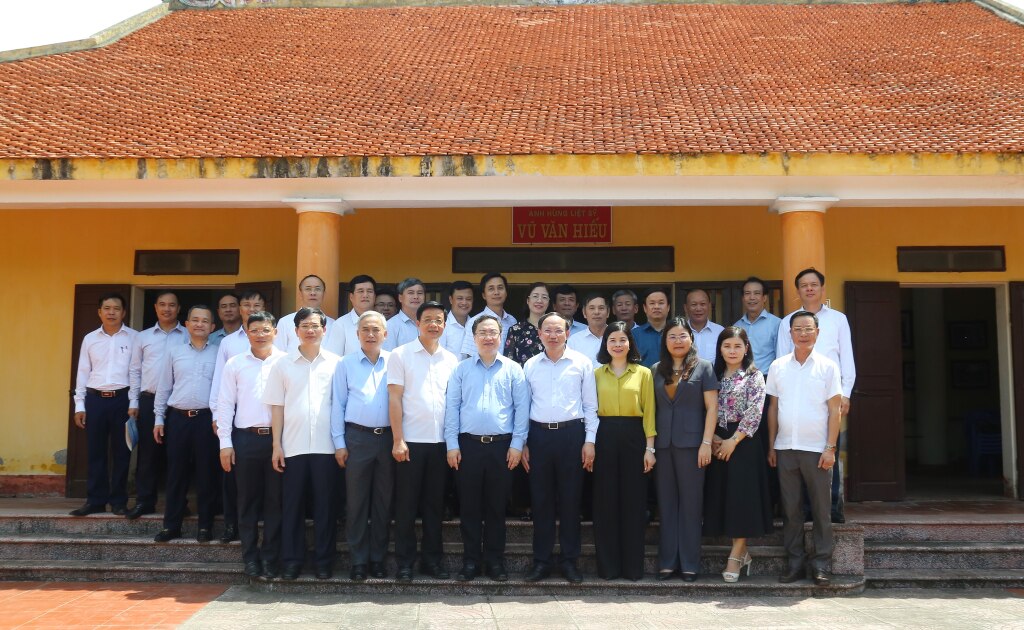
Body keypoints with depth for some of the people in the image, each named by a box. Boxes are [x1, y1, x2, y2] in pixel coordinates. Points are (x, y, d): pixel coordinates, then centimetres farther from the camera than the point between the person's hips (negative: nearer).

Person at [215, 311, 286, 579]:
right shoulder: (235, 364, 6)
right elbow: (225, 404, 6)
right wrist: (225, 443, 1)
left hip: (278, 437, -1)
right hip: (245, 438, 1)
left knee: (275, 500, 5)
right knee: (248, 500, 8)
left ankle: (271, 558, 14)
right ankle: (250, 557, 17)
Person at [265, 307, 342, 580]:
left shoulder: (336, 363, 4)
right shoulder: (283, 365, 7)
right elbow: (277, 407, 7)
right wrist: (276, 445, 1)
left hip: (326, 446, -1)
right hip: (293, 446, 1)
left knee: (325, 504, 5)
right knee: (292, 504, 6)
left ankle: (323, 560, 15)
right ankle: (292, 560, 16)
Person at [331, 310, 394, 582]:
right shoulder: (346, 364, 5)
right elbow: (338, 404, 4)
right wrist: (339, 443, 0)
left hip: (388, 437, 1)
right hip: (357, 437, -1)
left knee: (383, 501, 8)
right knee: (356, 501, 4)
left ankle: (378, 558, 19)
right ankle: (358, 560, 14)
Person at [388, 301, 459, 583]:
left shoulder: (451, 360, 9)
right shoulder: (401, 355, -1)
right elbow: (394, 399, -5)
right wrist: (398, 440, -11)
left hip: (440, 442, 3)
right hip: (410, 441, -3)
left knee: (435, 503, 10)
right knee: (406, 504, 4)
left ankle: (432, 559, 20)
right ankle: (404, 562, 13)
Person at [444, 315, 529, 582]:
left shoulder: (513, 370, 4)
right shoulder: (461, 369, 6)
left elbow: (521, 408, 2)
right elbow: (452, 407, 3)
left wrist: (517, 444, -4)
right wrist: (452, 445, -3)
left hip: (502, 445, 0)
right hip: (469, 444, 1)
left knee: (496, 506, 7)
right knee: (469, 506, 5)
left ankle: (495, 561, 17)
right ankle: (470, 561, 15)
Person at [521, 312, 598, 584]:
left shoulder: (582, 363, 3)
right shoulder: (530, 366, 8)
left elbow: (590, 405, 4)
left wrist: (590, 440, -3)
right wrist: (522, 443, 5)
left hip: (572, 434, -1)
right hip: (539, 435, 2)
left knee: (570, 499, 4)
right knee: (541, 499, 5)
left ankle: (570, 560, 15)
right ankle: (541, 561, 14)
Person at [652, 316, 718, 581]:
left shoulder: (703, 367, 2)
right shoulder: (657, 370, 11)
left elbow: (711, 407, -2)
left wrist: (706, 443, -10)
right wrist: (649, 444, 5)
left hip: (691, 444, -3)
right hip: (663, 445, 3)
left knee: (691, 503, 3)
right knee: (666, 503, 7)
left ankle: (689, 563, 11)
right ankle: (667, 561, 14)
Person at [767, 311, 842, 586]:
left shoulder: (828, 367, 0)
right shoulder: (778, 366, 7)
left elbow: (834, 410, -1)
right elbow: (773, 408, 10)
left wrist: (830, 448, -8)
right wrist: (771, 446, 7)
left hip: (816, 449, -2)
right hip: (785, 448, 2)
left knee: (820, 509, 3)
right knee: (790, 509, 7)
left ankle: (821, 564, 12)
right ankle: (795, 563, 16)